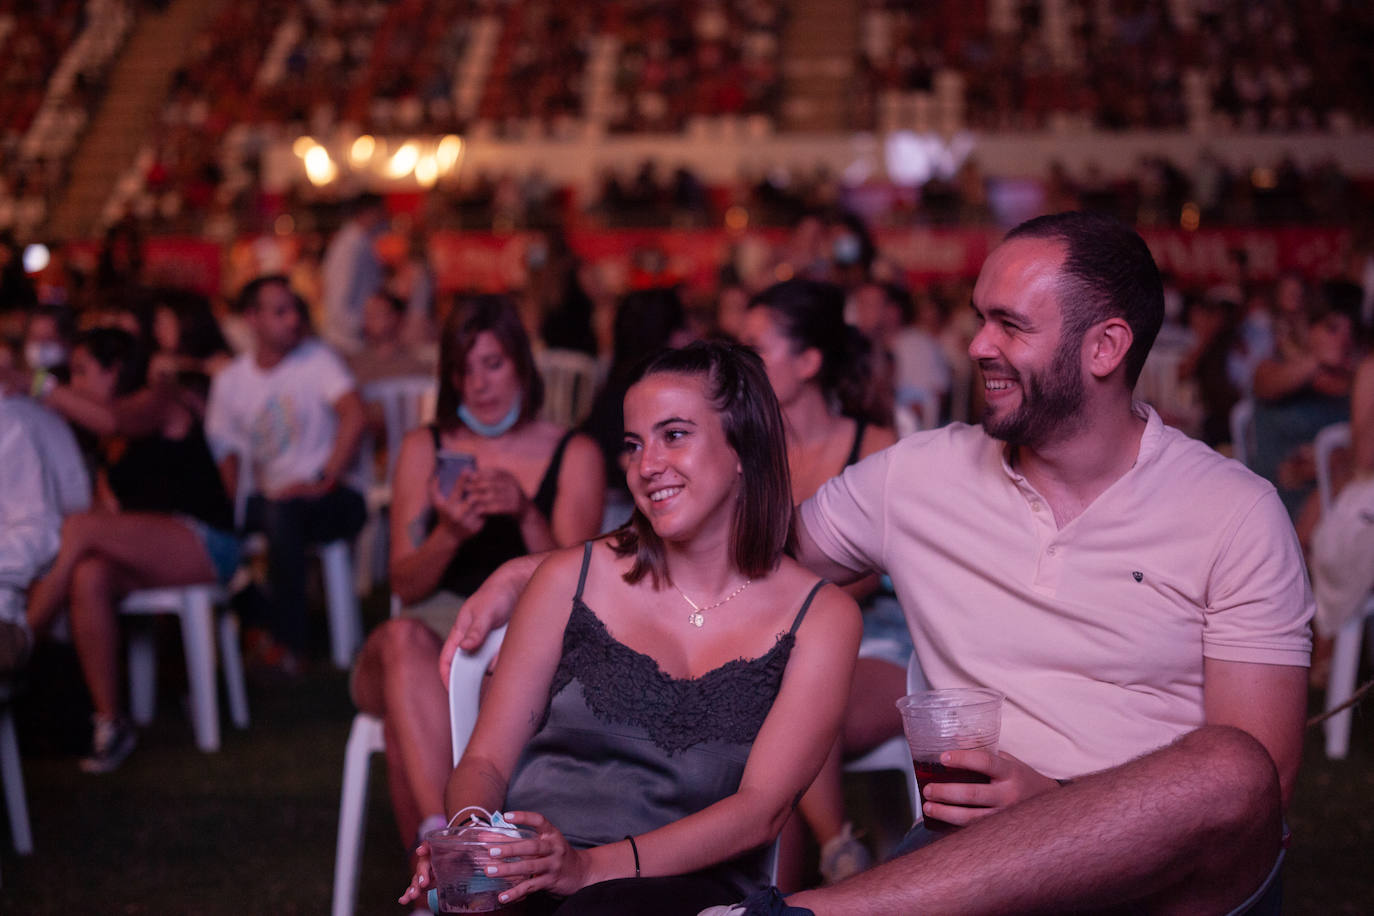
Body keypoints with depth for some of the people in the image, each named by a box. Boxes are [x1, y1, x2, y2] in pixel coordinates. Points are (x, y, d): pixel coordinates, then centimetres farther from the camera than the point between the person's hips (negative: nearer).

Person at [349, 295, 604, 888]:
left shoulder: (574, 455, 12)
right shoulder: (424, 448, 18)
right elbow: (405, 585, 10)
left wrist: (526, 515, -16)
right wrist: (450, 533, -12)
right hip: (435, 627, 2)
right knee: (403, 637, -38)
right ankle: (444, 839, -51)